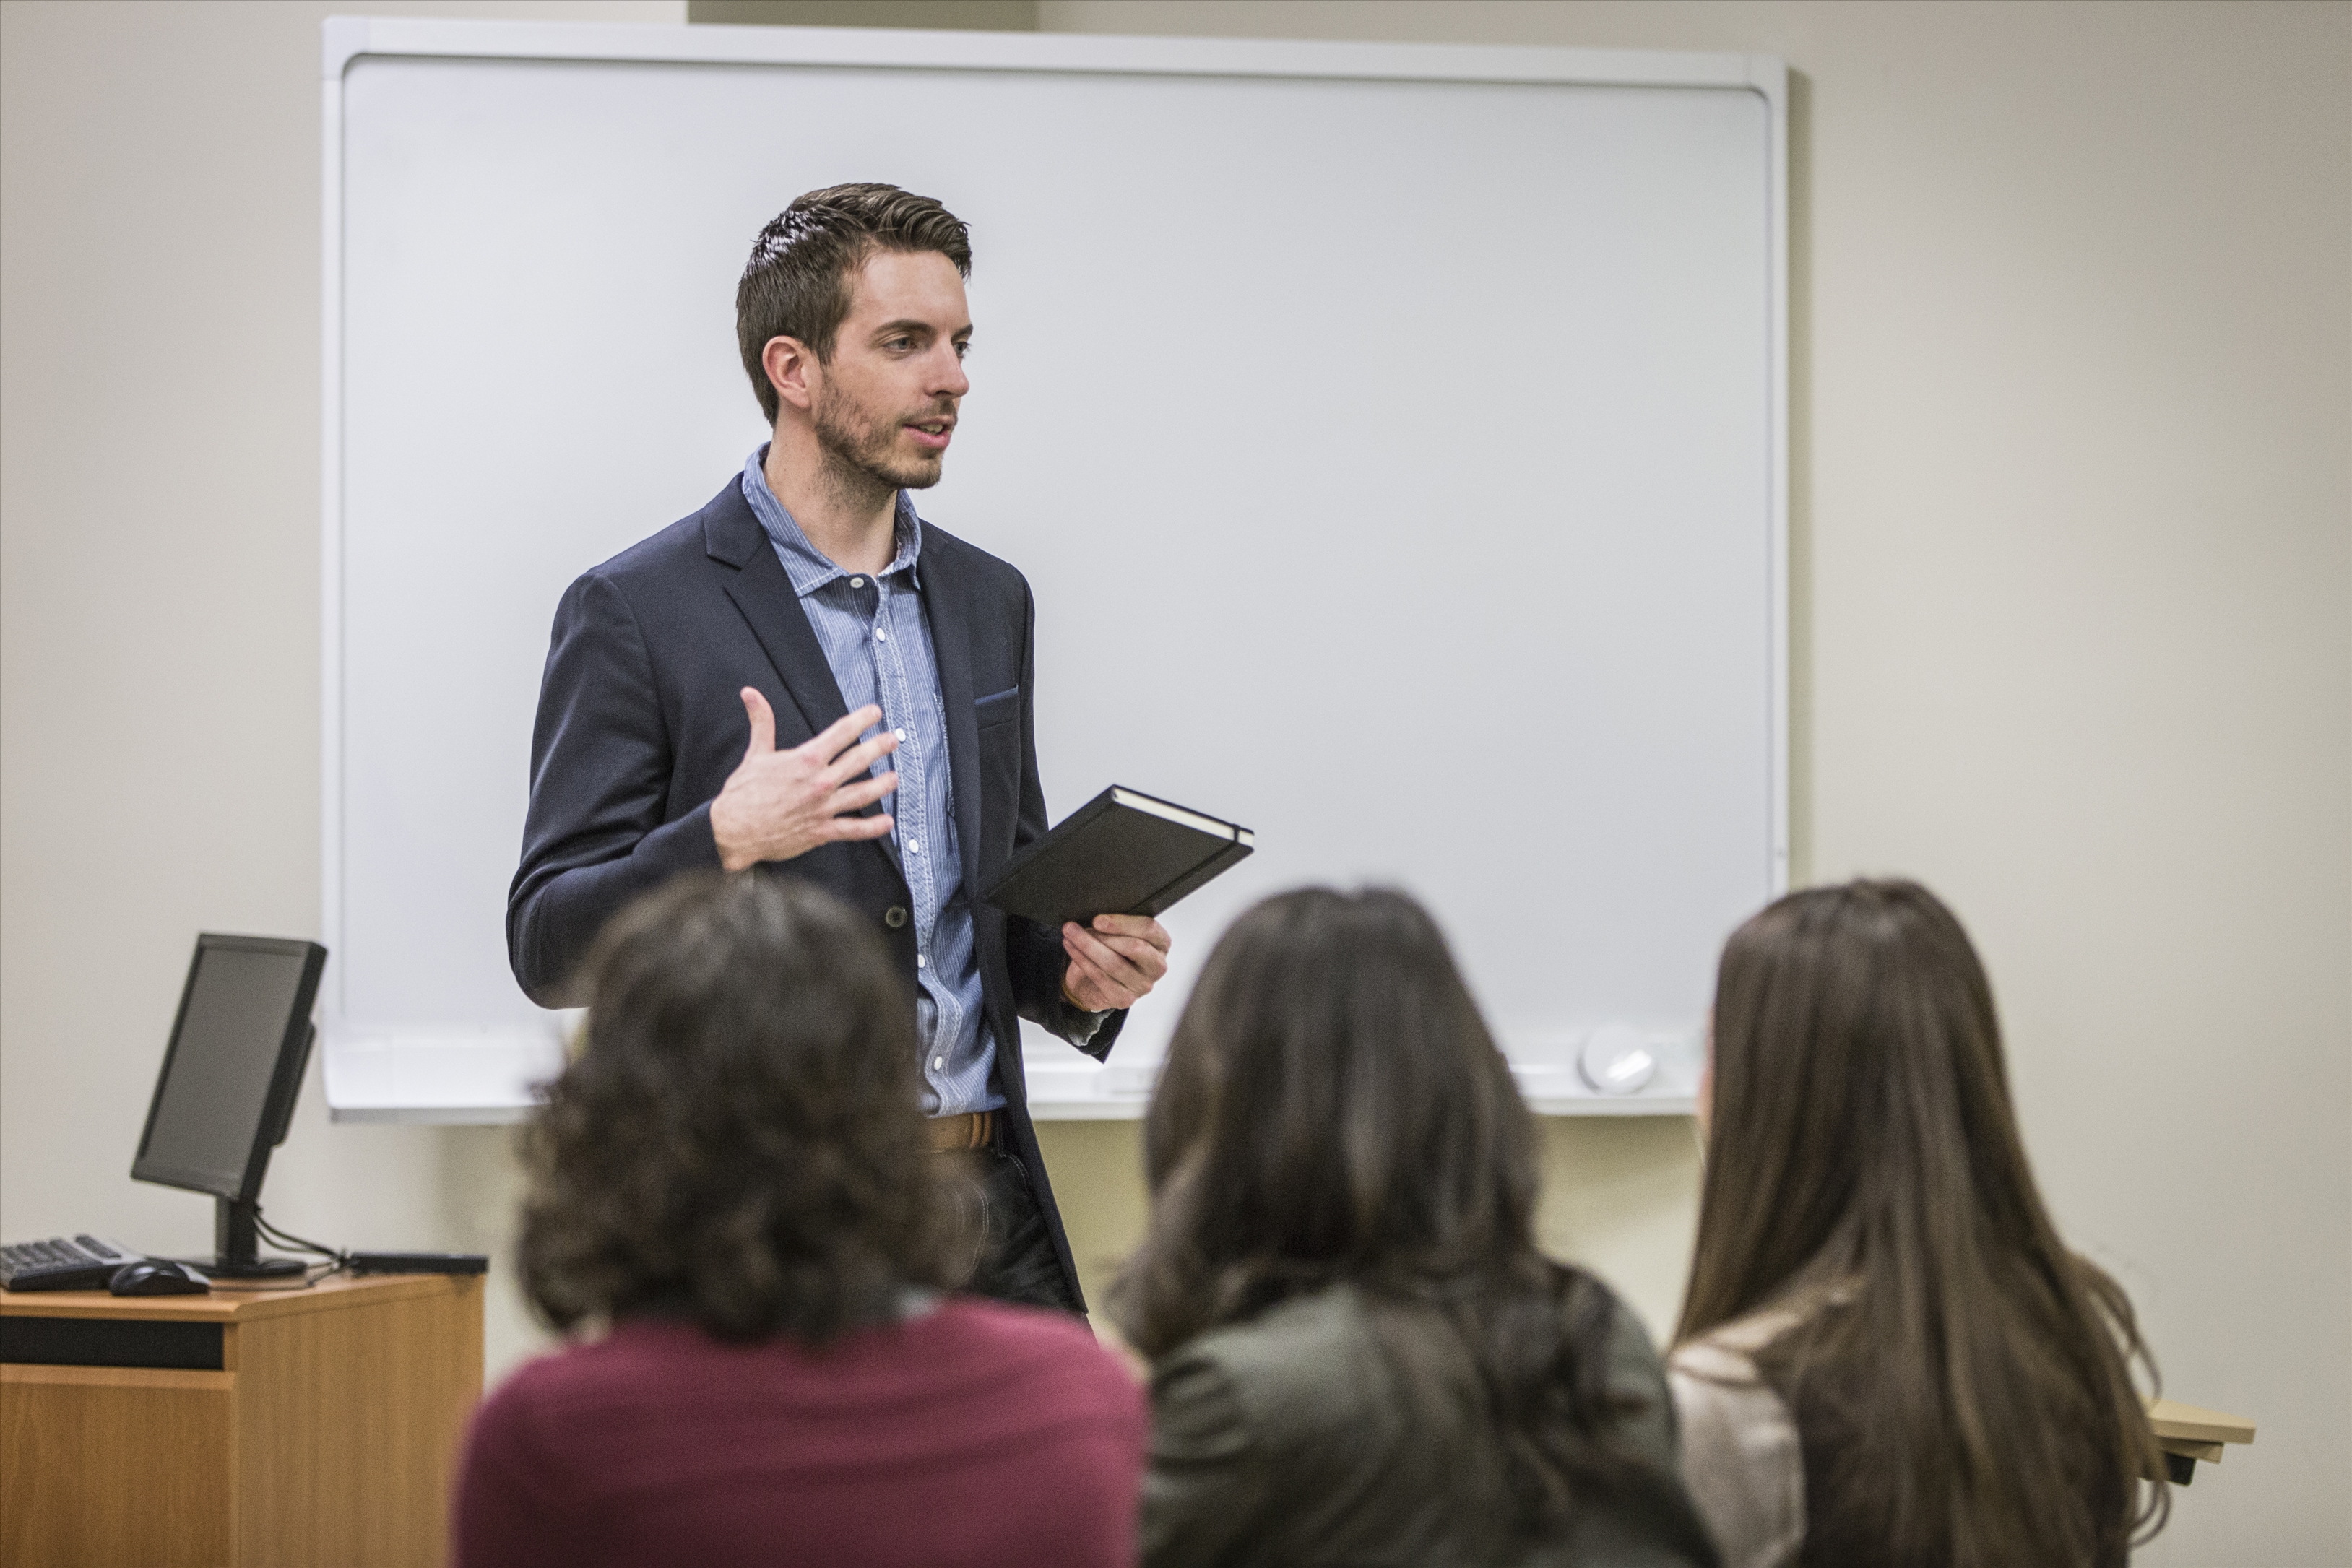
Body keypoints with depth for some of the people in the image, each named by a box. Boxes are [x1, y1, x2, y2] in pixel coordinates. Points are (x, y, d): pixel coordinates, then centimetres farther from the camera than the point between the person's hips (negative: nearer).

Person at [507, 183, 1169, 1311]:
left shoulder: (987, 601, 15)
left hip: (989, 1214, 5)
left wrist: (1077, 975, 1)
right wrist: (725, 838, -24)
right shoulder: (634, 613, -4)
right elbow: (548, 947, -7)